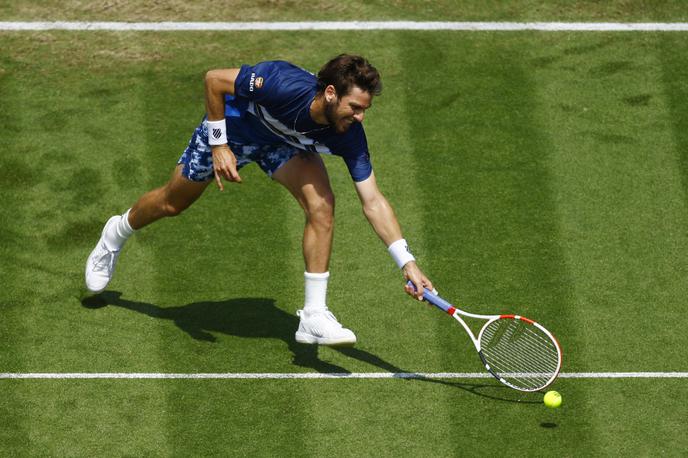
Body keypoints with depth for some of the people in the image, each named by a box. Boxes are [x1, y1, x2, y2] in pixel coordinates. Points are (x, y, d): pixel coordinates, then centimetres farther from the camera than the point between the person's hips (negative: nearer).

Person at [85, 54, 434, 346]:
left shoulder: (349, 135, -31)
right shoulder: (284, 84, -43)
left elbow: (373, 202, -26)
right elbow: (214, 79, -29)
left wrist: (407, 262, -33)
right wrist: (219, 146, -28)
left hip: (284, 143, 2)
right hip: (233, 124, -2)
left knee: (321, 205, -23)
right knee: (173, 202, 17)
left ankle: (313, 317, -16)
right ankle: (116, 234, 51)